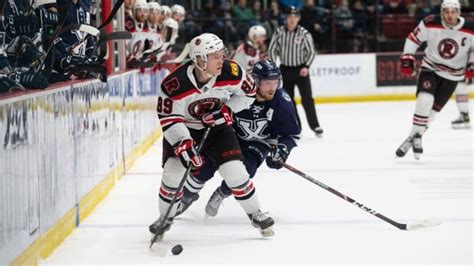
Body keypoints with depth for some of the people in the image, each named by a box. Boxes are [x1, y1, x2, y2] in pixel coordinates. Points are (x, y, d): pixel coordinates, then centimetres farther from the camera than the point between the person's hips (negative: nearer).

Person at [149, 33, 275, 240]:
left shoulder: (231, 72, -22)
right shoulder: (174, 84, -30)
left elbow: (248, 92, -3)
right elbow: (168, 119, -22)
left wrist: (227, 109, -16)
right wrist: (183, 144, -33)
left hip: (217, 127, 2)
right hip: (183, 130, -2)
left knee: (235, 171, -9)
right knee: (173, 172, -13)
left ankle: (256, 214, 11)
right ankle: (165, 218, 12)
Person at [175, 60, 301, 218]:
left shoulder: (282, 102, -23)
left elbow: (292, 133, -12)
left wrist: (282, 150, -26)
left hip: (258, 144, 0)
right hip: (231, 134, 0)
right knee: (205, 166, -10)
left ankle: (220, 195, 7)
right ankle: (188, 195, 20)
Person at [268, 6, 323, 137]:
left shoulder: (304, 33, -10)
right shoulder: (279, 32, -3)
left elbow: (311, 51, -3)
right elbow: (272, 50, 3)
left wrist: (306, 66, -15)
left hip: (300, 69, -3)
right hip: (285, 69, 3)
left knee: (307, 98, -8)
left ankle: (315, 126, 1)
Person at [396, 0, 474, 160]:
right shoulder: (430, 24, -19)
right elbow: (414, 38, -4)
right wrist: (407, 58, -9)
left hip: (452, 75, 1)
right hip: (430, 68, -1)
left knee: (434, 109, 1)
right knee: (425, 100, -23)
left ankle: (414, 137, 16)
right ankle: (416, 133, -8)